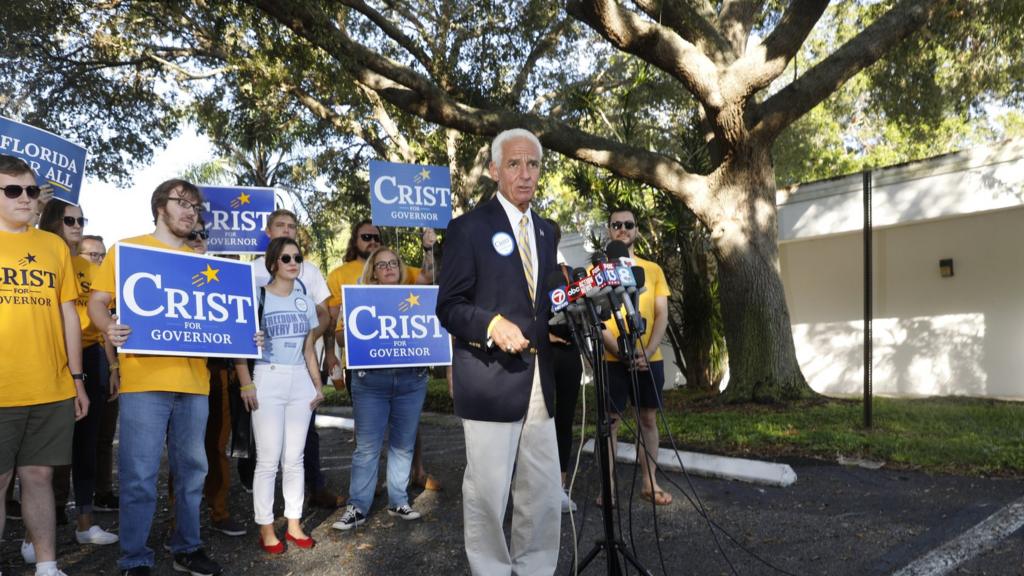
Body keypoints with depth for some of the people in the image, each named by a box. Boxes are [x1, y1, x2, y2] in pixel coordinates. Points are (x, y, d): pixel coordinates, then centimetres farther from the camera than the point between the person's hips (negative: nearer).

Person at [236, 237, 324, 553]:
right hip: (267, 380, -4)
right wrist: (246, 385, -14)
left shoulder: (305, 302, 12)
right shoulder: (257, 298, -2)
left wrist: (318, 385, 9)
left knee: (294, 458, 8)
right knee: (268, 459, -1)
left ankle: (294, 524, 17)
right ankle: (266, 528, 10)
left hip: (300, 382, 4)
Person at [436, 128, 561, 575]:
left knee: (545, 492, 11)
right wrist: (492, 325, -24)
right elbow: (449, 307, -7)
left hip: (539, 379, 6)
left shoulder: (547, 231, 15)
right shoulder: (468, 228, -4)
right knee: (488, 490, 3)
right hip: (490, 380, -6)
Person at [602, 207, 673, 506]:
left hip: (650, 358, 3)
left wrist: (648, 351, -11)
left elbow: (662, 315, 5)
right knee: (611, 420, 0)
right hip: (612, 359, -3)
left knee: (649, 418, 8)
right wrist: (621, 351, -16)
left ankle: (649, 483, 17)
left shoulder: (653, 270, 10)